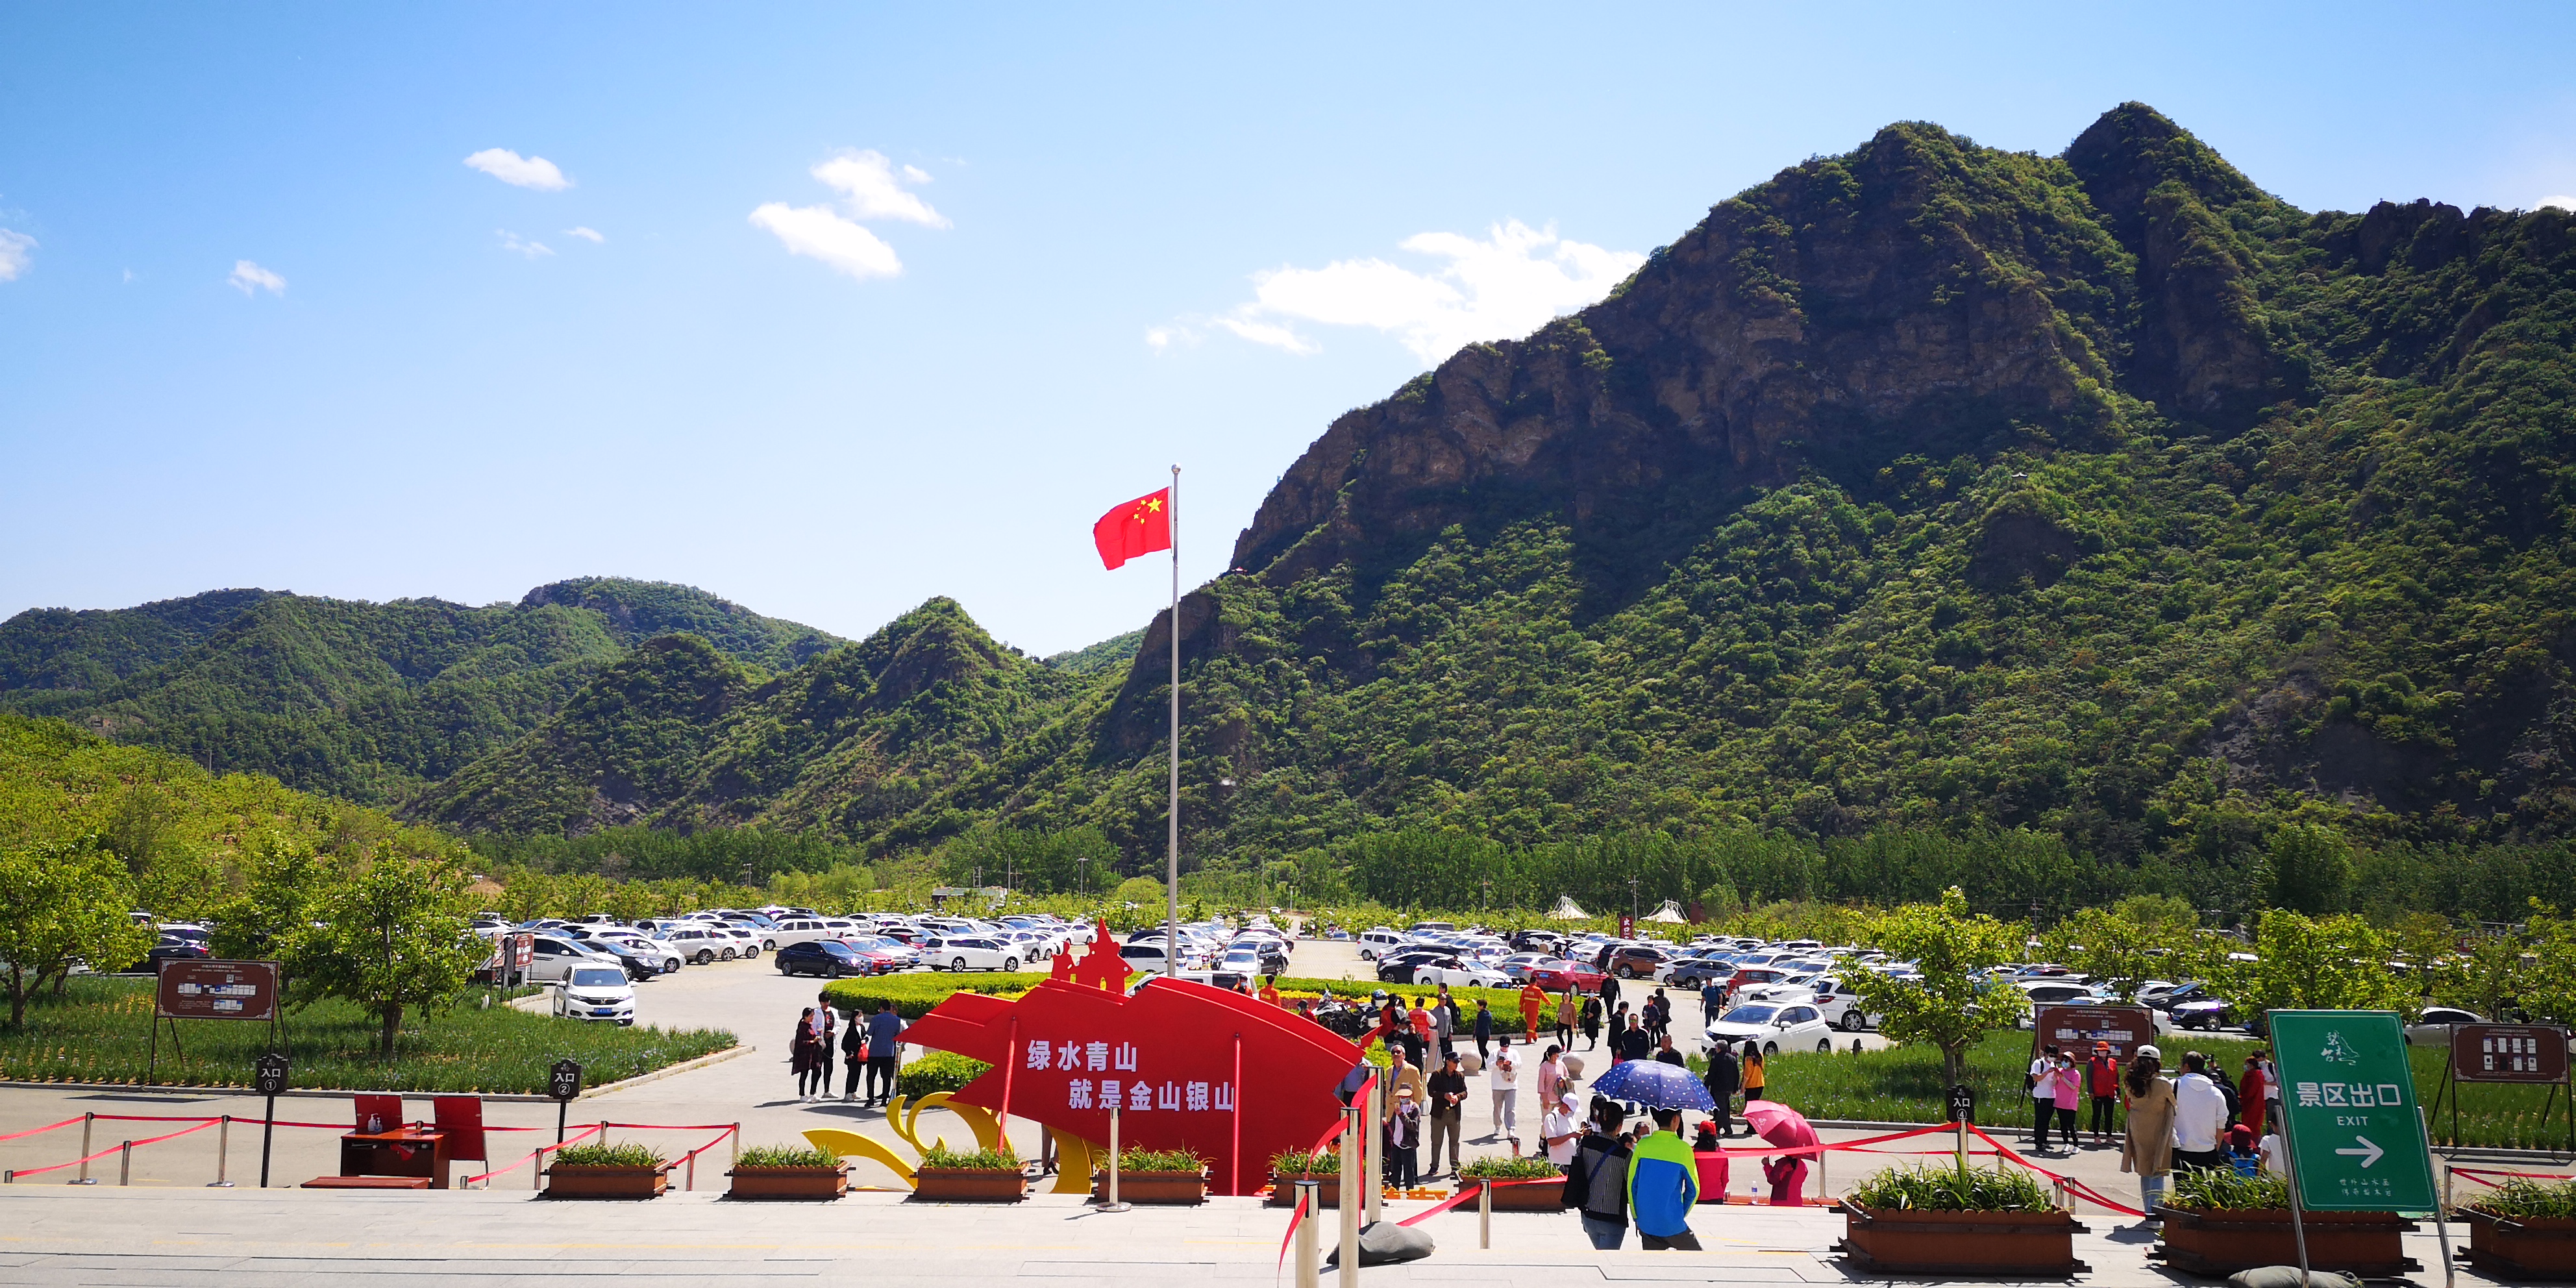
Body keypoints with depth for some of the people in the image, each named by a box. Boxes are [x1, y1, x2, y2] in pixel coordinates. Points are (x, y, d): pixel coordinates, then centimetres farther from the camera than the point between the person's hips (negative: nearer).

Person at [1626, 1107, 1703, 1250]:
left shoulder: (1643, 1145, 0)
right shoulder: (1683, 1149, -8)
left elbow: (1632, 1184, 3)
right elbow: (1693, 1189, 0)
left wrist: (1637, 1217, 14)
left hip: (1646, 1224, 4)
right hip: (1673, 1226, -4)